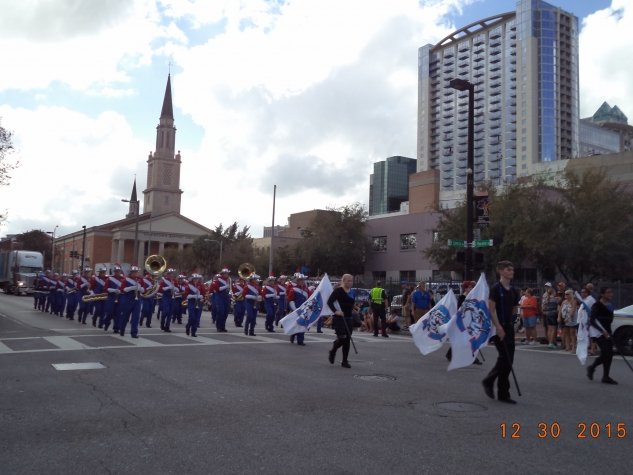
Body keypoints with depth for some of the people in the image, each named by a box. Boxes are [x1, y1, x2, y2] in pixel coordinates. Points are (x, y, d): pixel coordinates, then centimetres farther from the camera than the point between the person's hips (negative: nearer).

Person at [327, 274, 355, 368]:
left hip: (349, 318, 6)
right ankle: (332, 352, 17)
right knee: (342, 338, -13)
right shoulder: (338, 291, -10)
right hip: (339, 318, -6)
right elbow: (329, 302, -20)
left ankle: (345, 361, 14)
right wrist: (335, 311, -30)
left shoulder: (352, 292, 11)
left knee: (347, 340, 5)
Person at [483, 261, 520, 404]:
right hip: (499, 328, -7)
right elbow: (491, 310, -15)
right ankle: (488, 381, 11)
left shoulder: (513, 291, 12)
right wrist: (499, 327, -21)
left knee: (508, 360, 6)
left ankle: (503, 394, 13)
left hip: (509, 327, 7)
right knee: (505, 358, -10)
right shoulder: (496, 288, -10)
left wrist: (509, 320, 13)